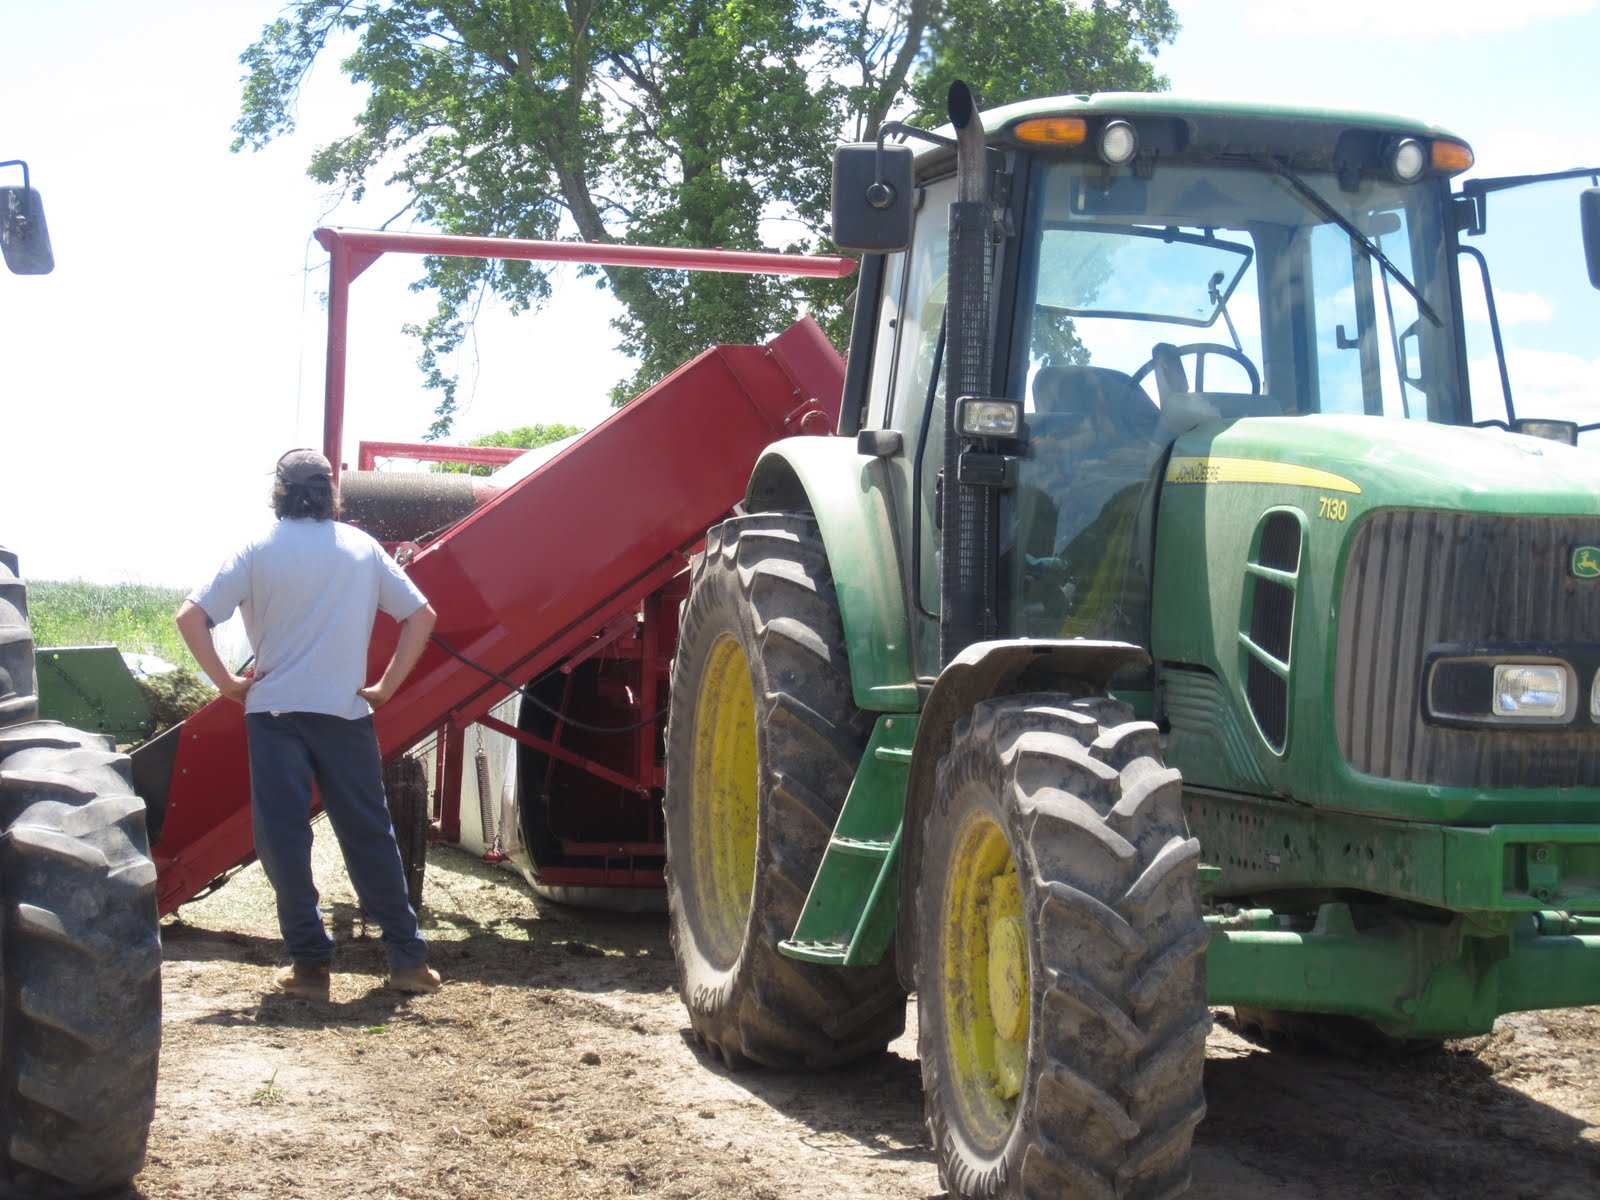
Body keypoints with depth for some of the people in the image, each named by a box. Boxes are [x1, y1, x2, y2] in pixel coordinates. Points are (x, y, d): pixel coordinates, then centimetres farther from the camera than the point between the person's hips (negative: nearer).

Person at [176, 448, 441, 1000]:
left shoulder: (259, 550, -1)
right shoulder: (361, 547, 6)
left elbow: (191, 616, -8)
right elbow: (421, 615, 6)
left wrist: (227, 682, 0)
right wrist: (386, 686, 8)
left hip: (274, 710, -2)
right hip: (346, 712, 2)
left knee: (283, 837, 4)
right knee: (369, 834, 10)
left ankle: (309, 964, 2)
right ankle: (407, 957, 9)